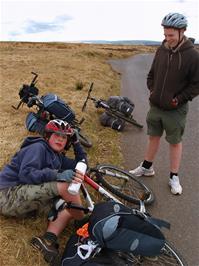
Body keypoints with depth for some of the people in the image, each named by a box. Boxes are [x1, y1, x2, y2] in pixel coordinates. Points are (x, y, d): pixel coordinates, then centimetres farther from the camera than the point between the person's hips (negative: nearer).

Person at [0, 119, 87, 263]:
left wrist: (76, 142, 13)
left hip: (25, 198, 9)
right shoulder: (38, 147, -8)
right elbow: (26, 174, -24)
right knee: (65, 185, -27)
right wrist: (57, 175, -34)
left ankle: (48, 240, -22)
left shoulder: (58, 157, 17)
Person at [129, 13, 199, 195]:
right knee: (153, 137, 17)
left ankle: (174, 177, 24)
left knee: (175, 142, 9)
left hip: (175, 110, -4)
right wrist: (152, 90, 1)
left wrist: (179, 99, -14)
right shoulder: (161, 50, 1)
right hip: (156, 106, 4)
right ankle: (147, 167, 35)